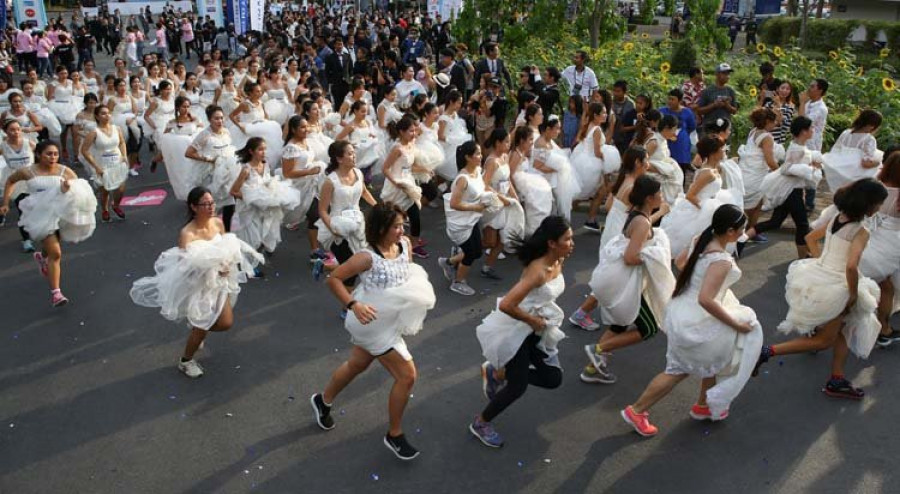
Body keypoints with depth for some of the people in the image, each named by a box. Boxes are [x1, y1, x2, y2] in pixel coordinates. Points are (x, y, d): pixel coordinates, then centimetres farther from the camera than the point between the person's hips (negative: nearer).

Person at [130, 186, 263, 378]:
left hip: (219, 280, 6)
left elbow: (228, 247, 6)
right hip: (197, 284, -6)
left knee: (226, 323, 8)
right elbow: (185, 266, -27)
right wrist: (212, 266, -35)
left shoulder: (218, 223, -8)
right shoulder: (187, 234, -26)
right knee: (202, 328, 7)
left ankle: (198, 327, 42)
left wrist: (227, 262, -14)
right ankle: (186, 361, 36)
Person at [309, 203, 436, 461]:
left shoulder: (405, 245, -6)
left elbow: (410, 274, 13)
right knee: (407, 376, -5)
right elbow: (334, 279, -20)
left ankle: (323, 400, 53)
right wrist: (353, 305, -32)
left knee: (357, 365, 27)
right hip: (375, 324, -8)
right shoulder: (367, 257, -26)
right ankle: (395, 435, 16)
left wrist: (419, 292, -5)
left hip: (392, 321, 8)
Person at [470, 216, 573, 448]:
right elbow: (506, 305, -38)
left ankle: (497, 373, 25)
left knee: (553, 379, 8)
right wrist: (532, 320, -23)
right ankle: (480, 424, 24)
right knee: (518, 386, -1)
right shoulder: (538, 270, -30)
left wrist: (541, 320, 8)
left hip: (538, 329, 8)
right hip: (516, 330, -8)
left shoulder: (558, 262, -4)